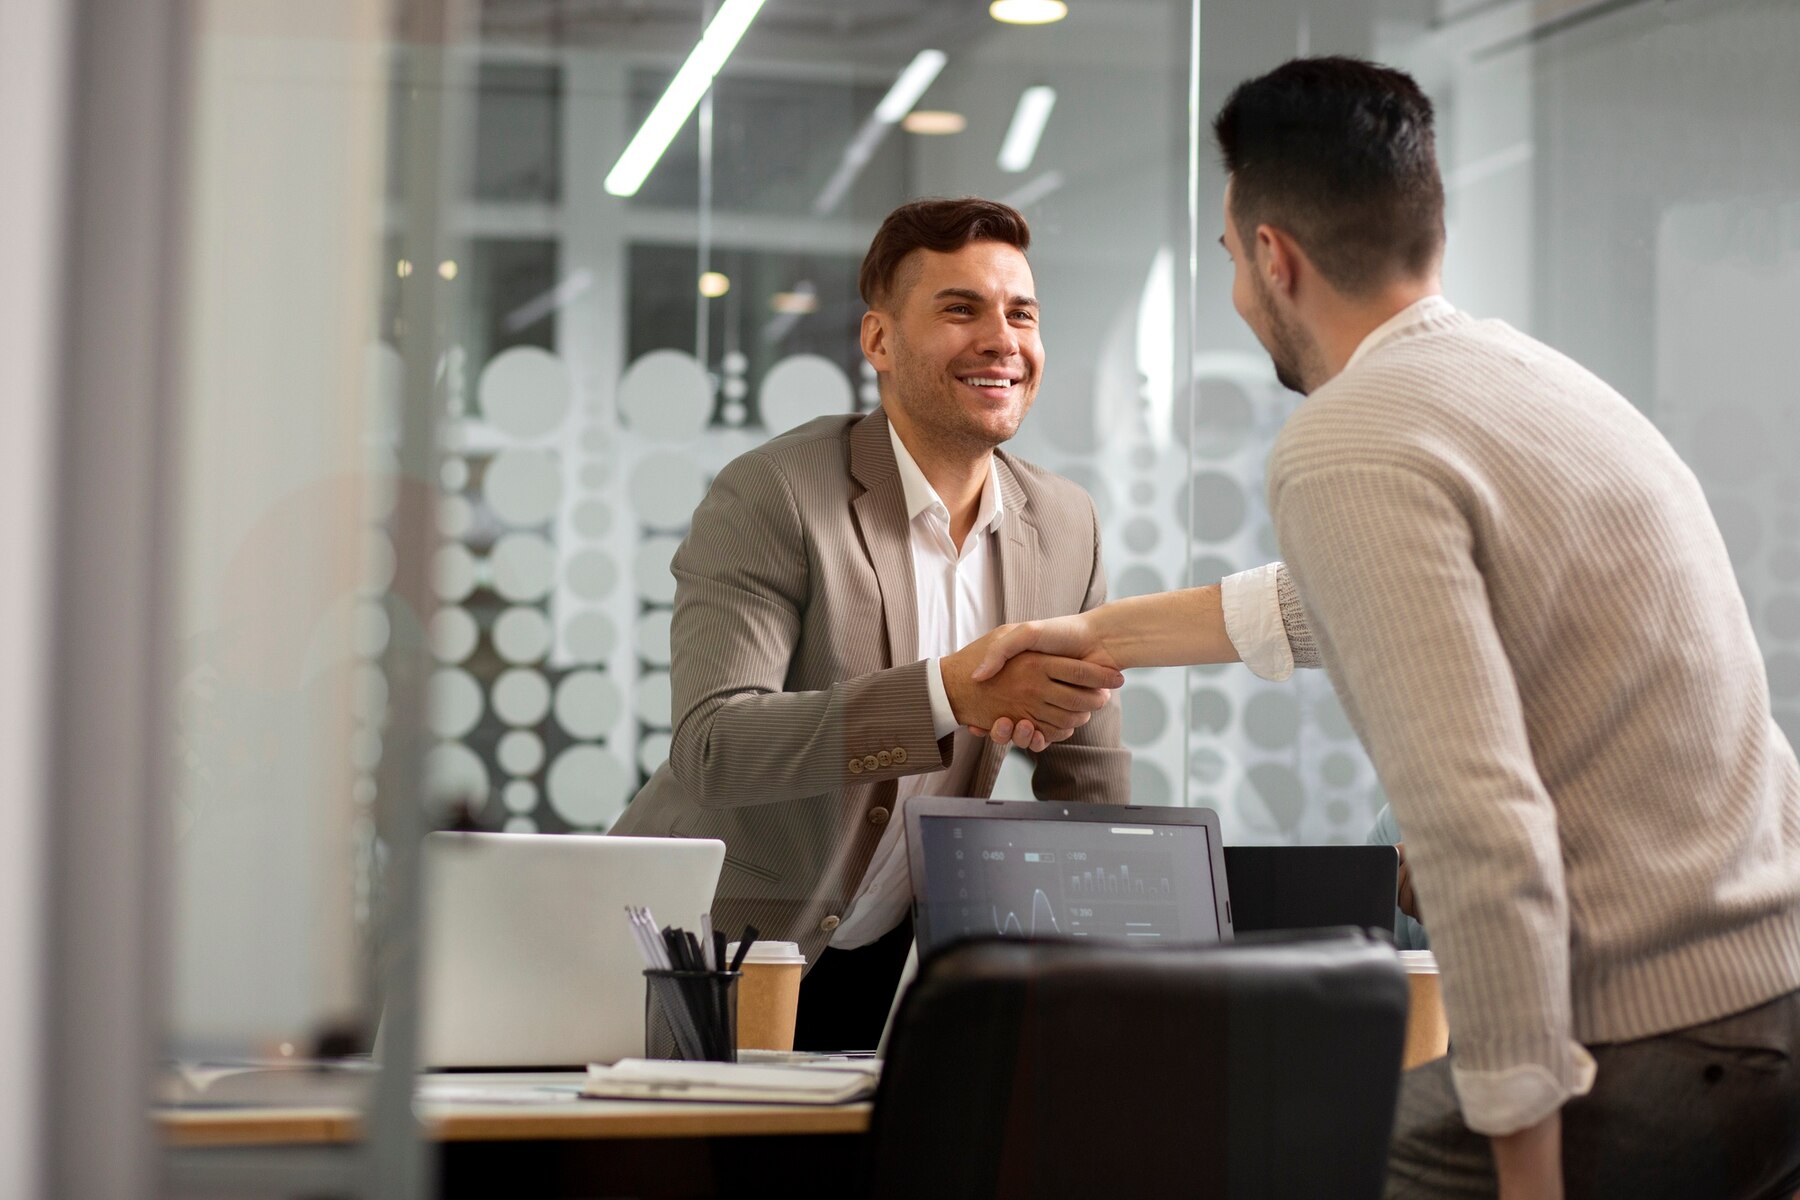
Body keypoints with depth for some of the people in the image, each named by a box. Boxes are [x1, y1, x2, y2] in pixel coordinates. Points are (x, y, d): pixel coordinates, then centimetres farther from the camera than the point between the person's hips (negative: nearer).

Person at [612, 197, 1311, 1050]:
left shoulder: (1066, 526, 2)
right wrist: (949, 692, -37)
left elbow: (1089, 800, 10)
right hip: (714, 962, -5)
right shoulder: (771, 496, -15)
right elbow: (710, 748, -28)